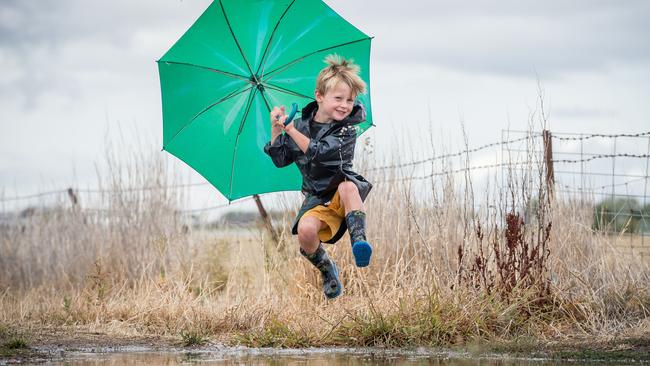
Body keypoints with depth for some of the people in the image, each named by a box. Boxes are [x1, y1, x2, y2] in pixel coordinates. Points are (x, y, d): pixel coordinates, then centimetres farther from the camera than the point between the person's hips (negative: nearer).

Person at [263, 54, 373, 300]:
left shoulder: (346, 129, -7)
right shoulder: (301, 125, 5)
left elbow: (320, 152, -22)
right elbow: (280, 160, 9)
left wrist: (290, 129, -20)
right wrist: (276, 130, -4)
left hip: (343, 189, -3)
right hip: (317, 197, 3)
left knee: (347, 186, -40)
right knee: (305, 230, -28)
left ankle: (359, 242, -40)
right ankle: (328, 272, 0)